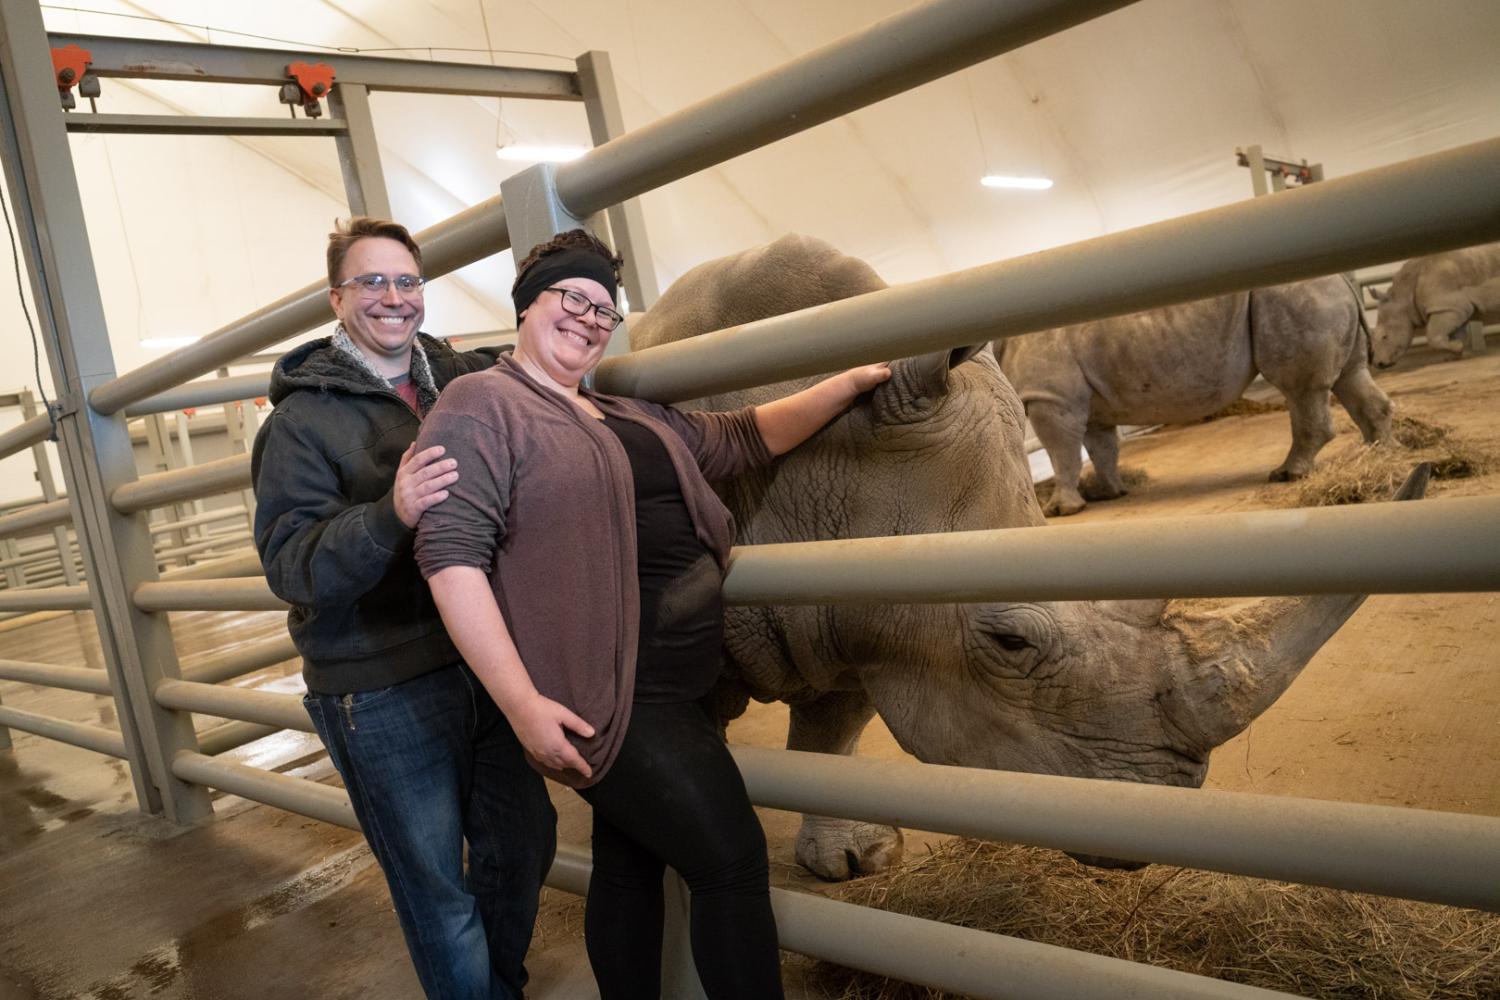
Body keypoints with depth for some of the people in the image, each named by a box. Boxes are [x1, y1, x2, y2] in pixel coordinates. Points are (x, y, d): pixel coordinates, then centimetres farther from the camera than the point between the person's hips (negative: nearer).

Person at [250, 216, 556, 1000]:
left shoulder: (464, 379, 3)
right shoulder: (303, 419, -9)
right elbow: (289, 565, -17)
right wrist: (390, 516, -34)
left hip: (485, 662, 5)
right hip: (382, 694, -5)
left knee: (524, 840, 19)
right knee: (437, 888, 8)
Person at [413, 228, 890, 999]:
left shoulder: (633, 417, 16)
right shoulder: (480, 407, -10)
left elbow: (743, 440, 22)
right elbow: (450, 551, -19)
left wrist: (850, 383, 14)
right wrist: (523, 703, -24)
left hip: (672, 688, 8)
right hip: (609, 698, -8)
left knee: (630, 865, 19)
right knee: (733, 860, -3)